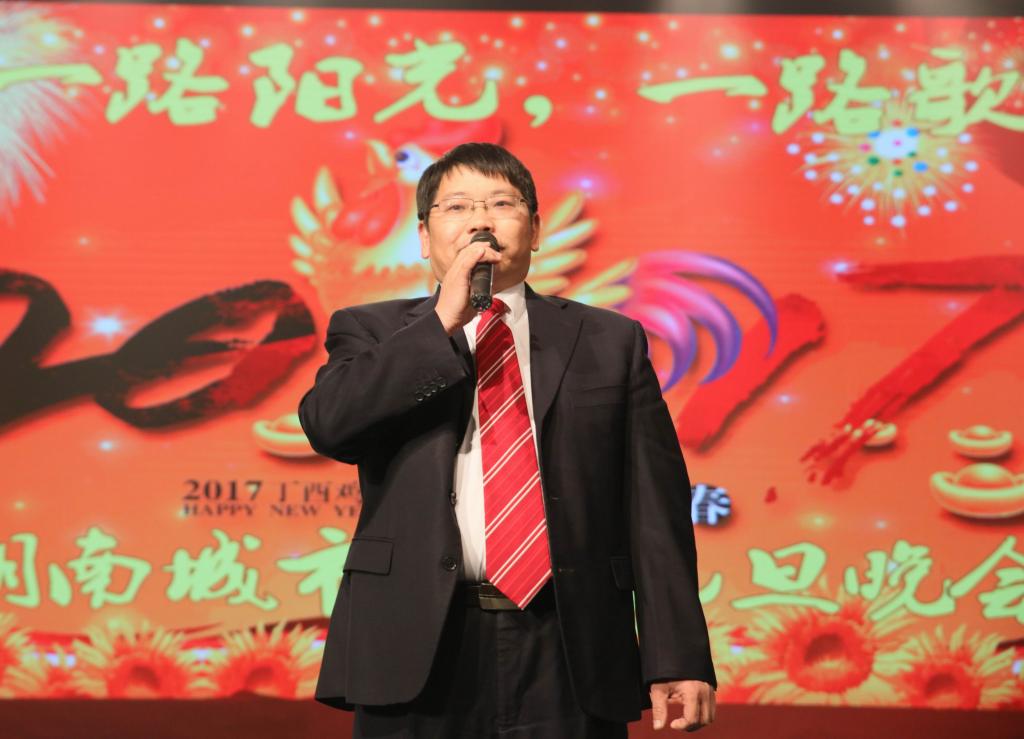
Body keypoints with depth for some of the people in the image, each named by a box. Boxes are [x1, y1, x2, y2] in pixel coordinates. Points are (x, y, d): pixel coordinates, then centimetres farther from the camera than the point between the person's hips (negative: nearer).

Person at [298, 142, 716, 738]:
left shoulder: (609, 342, 11)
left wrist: (676, 661, -3)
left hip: (567, 661, 1)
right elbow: (328, 424, -10)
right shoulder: (373, 333, 11)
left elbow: (654, 511, 4)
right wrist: (444, 320, -11)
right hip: (418, 654, 0)